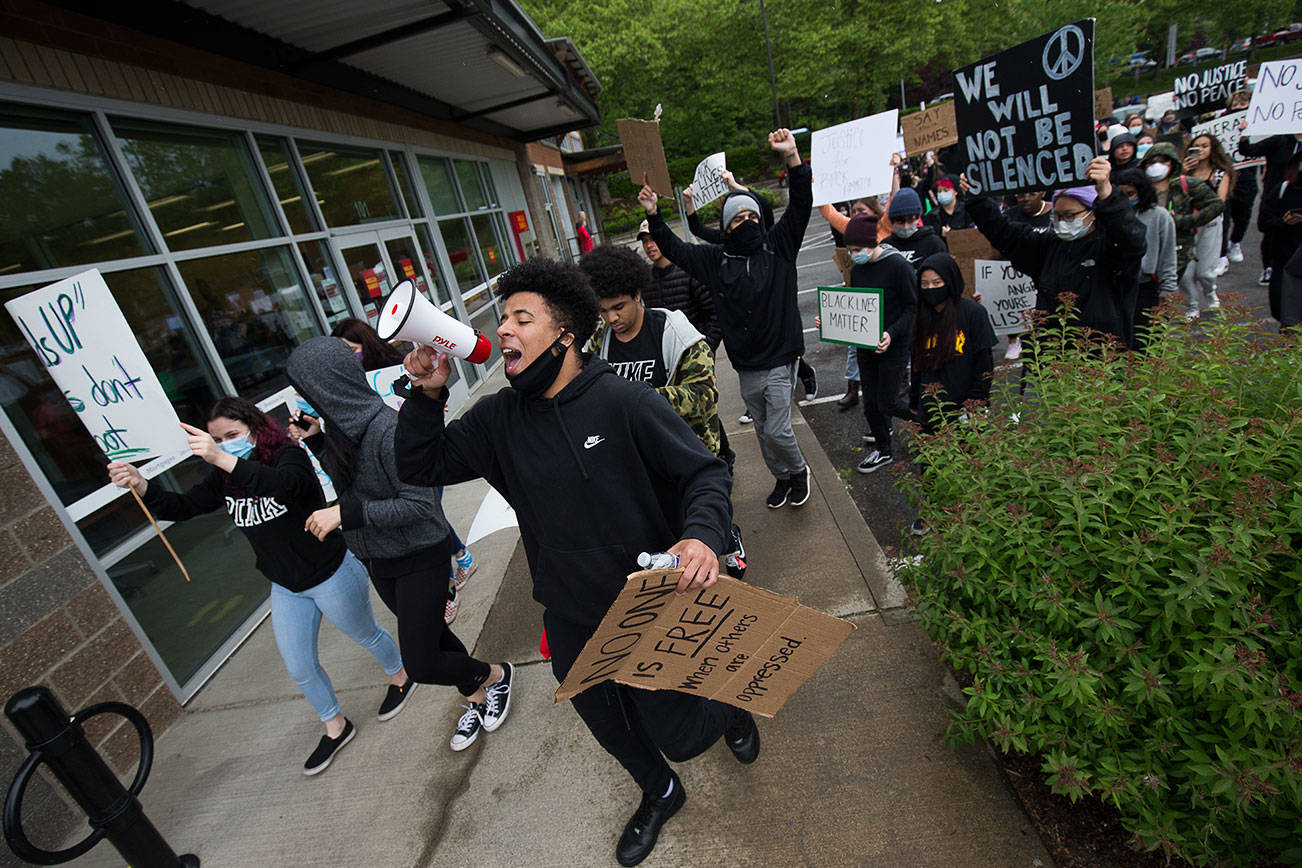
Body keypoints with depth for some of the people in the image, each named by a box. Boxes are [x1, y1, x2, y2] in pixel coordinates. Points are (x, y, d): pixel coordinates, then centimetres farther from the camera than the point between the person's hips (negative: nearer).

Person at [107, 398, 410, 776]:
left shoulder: (288, 454, -22)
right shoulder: (224, 480, 0)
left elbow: (286, 484, -44)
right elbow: (181, 507, -5)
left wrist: (223, 459, -54)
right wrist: (140, 485, -22)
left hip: (332, 575, -7)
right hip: (286, 588, 7)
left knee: (367, 635, 17)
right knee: (299, 668, 15)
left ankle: (399, 675, 48)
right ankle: (335, 727, 38)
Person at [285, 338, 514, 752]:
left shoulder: (388, 430, -28)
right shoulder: (341, 426, -2)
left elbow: (421, 503, -27)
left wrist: (344, 514, -28)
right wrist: (315, 441, 1)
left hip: (420, 558, -8)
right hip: (378, 560, 9)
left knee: (421, 664, -3)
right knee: (430, 633, 22)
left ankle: (495, 675, 26)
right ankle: (476, 699, 45)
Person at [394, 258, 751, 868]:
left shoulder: (623, 401, -20)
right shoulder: (497, 419, -5)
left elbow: (703, 472, -15)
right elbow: (421, 465, -1)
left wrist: (701, 534, -34)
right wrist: (428, 394, -16)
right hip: (570, 622, 5)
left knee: (677, 736, 11)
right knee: (609, 728, 26)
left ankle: (730, 706, 48)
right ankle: (659, 793, 60)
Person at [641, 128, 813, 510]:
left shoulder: (777, 246, 0)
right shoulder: (715, 259, 4)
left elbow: (801, 206, -11)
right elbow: (675, 250, 6)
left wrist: (792, 159, -23)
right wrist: (654, 216, -7)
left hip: (780, 360, -3)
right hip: (746, 367, 3)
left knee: (778, 429, -6)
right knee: (762, 430, 17)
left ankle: (799, 470, 25)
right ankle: (782, 478, 40)